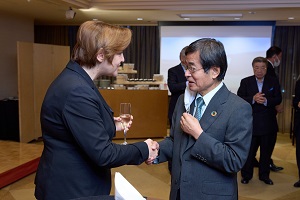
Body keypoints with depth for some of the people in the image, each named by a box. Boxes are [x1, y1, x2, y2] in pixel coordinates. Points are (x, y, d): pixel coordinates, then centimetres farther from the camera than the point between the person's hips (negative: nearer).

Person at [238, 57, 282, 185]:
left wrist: (266, 101, -21)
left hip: (268, 123, 2)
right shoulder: (245, 82, 0)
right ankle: (246, 175, 22)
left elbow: (278, 99, -3)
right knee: (249, 151, 8)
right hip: (250, 123, -1)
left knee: (266, 151, 12)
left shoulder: (274, 82, 4)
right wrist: (253, 99, -24)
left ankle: (264, 175, 28)